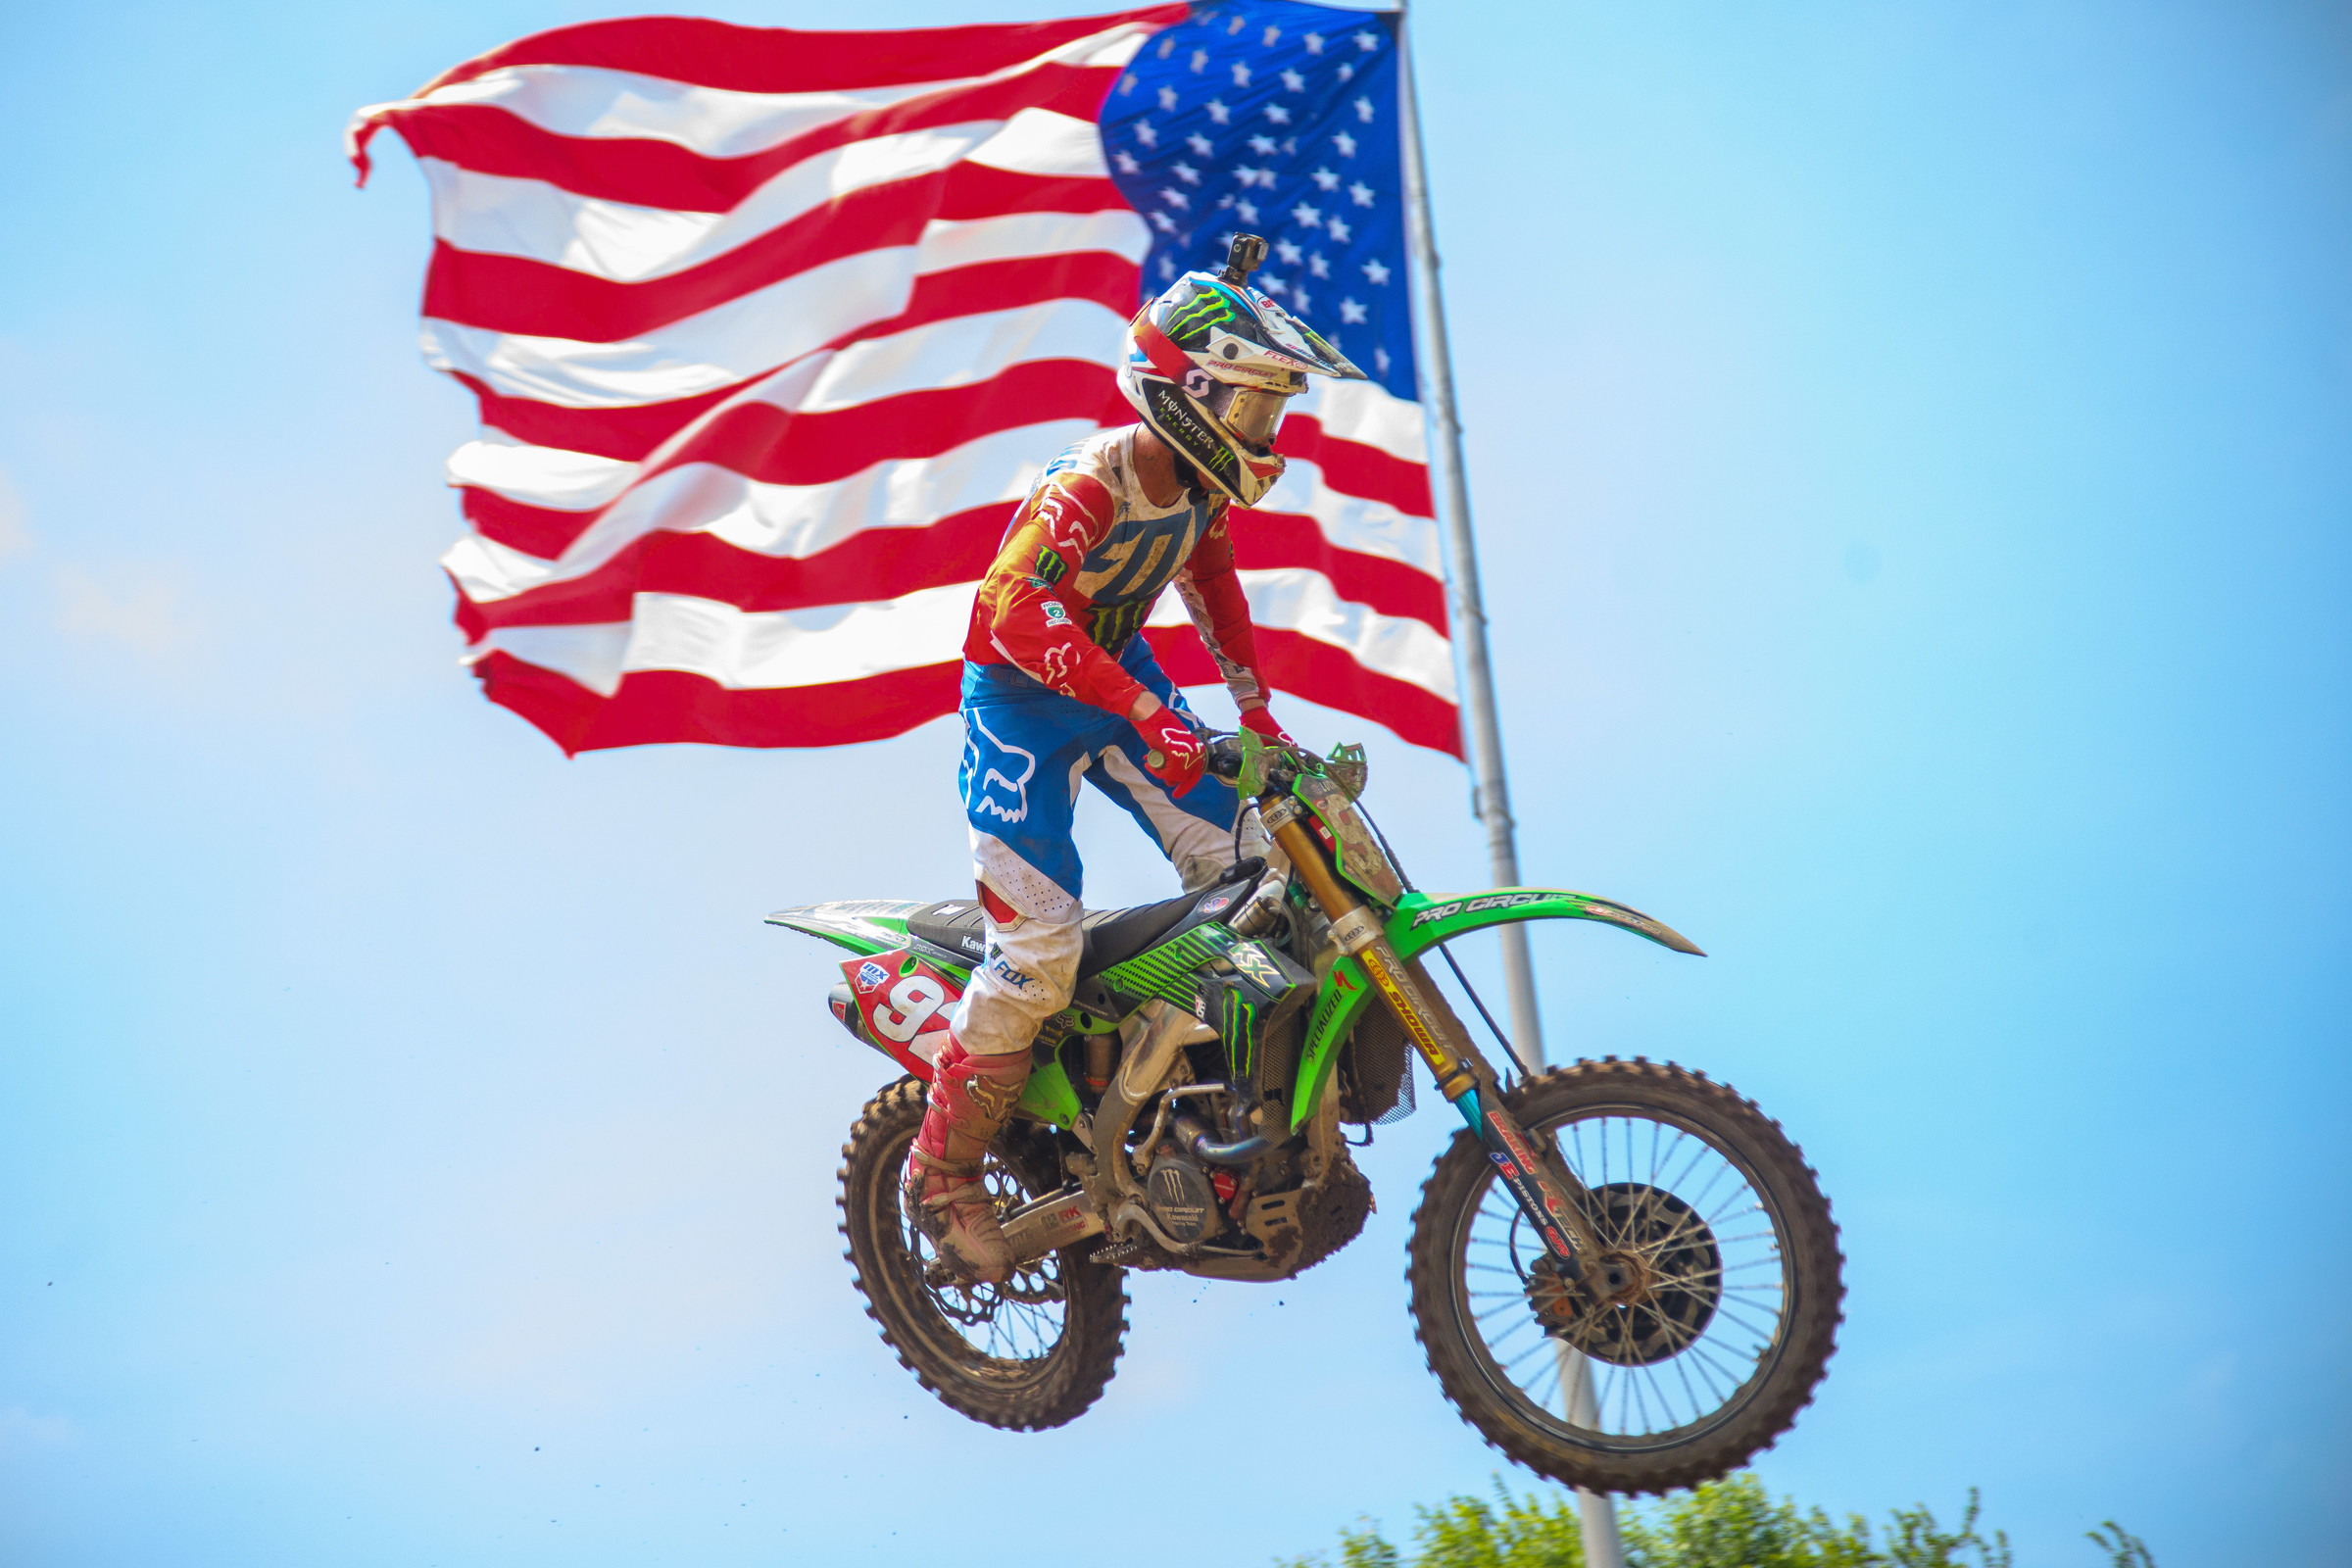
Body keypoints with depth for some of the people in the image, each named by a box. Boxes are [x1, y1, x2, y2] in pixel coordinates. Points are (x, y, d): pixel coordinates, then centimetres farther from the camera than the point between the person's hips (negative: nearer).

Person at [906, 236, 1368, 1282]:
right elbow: (1018, 611, -40)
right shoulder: (1090, 482, -27)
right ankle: (941, 1174, 3)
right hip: (1022, 700, -8)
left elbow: (1212, 586, 18)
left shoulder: (1202, 484, -2)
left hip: (1122, 672, 8)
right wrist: (1148, 717, -46)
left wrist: (1256, 709, 15)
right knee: (1040, 954, -14)